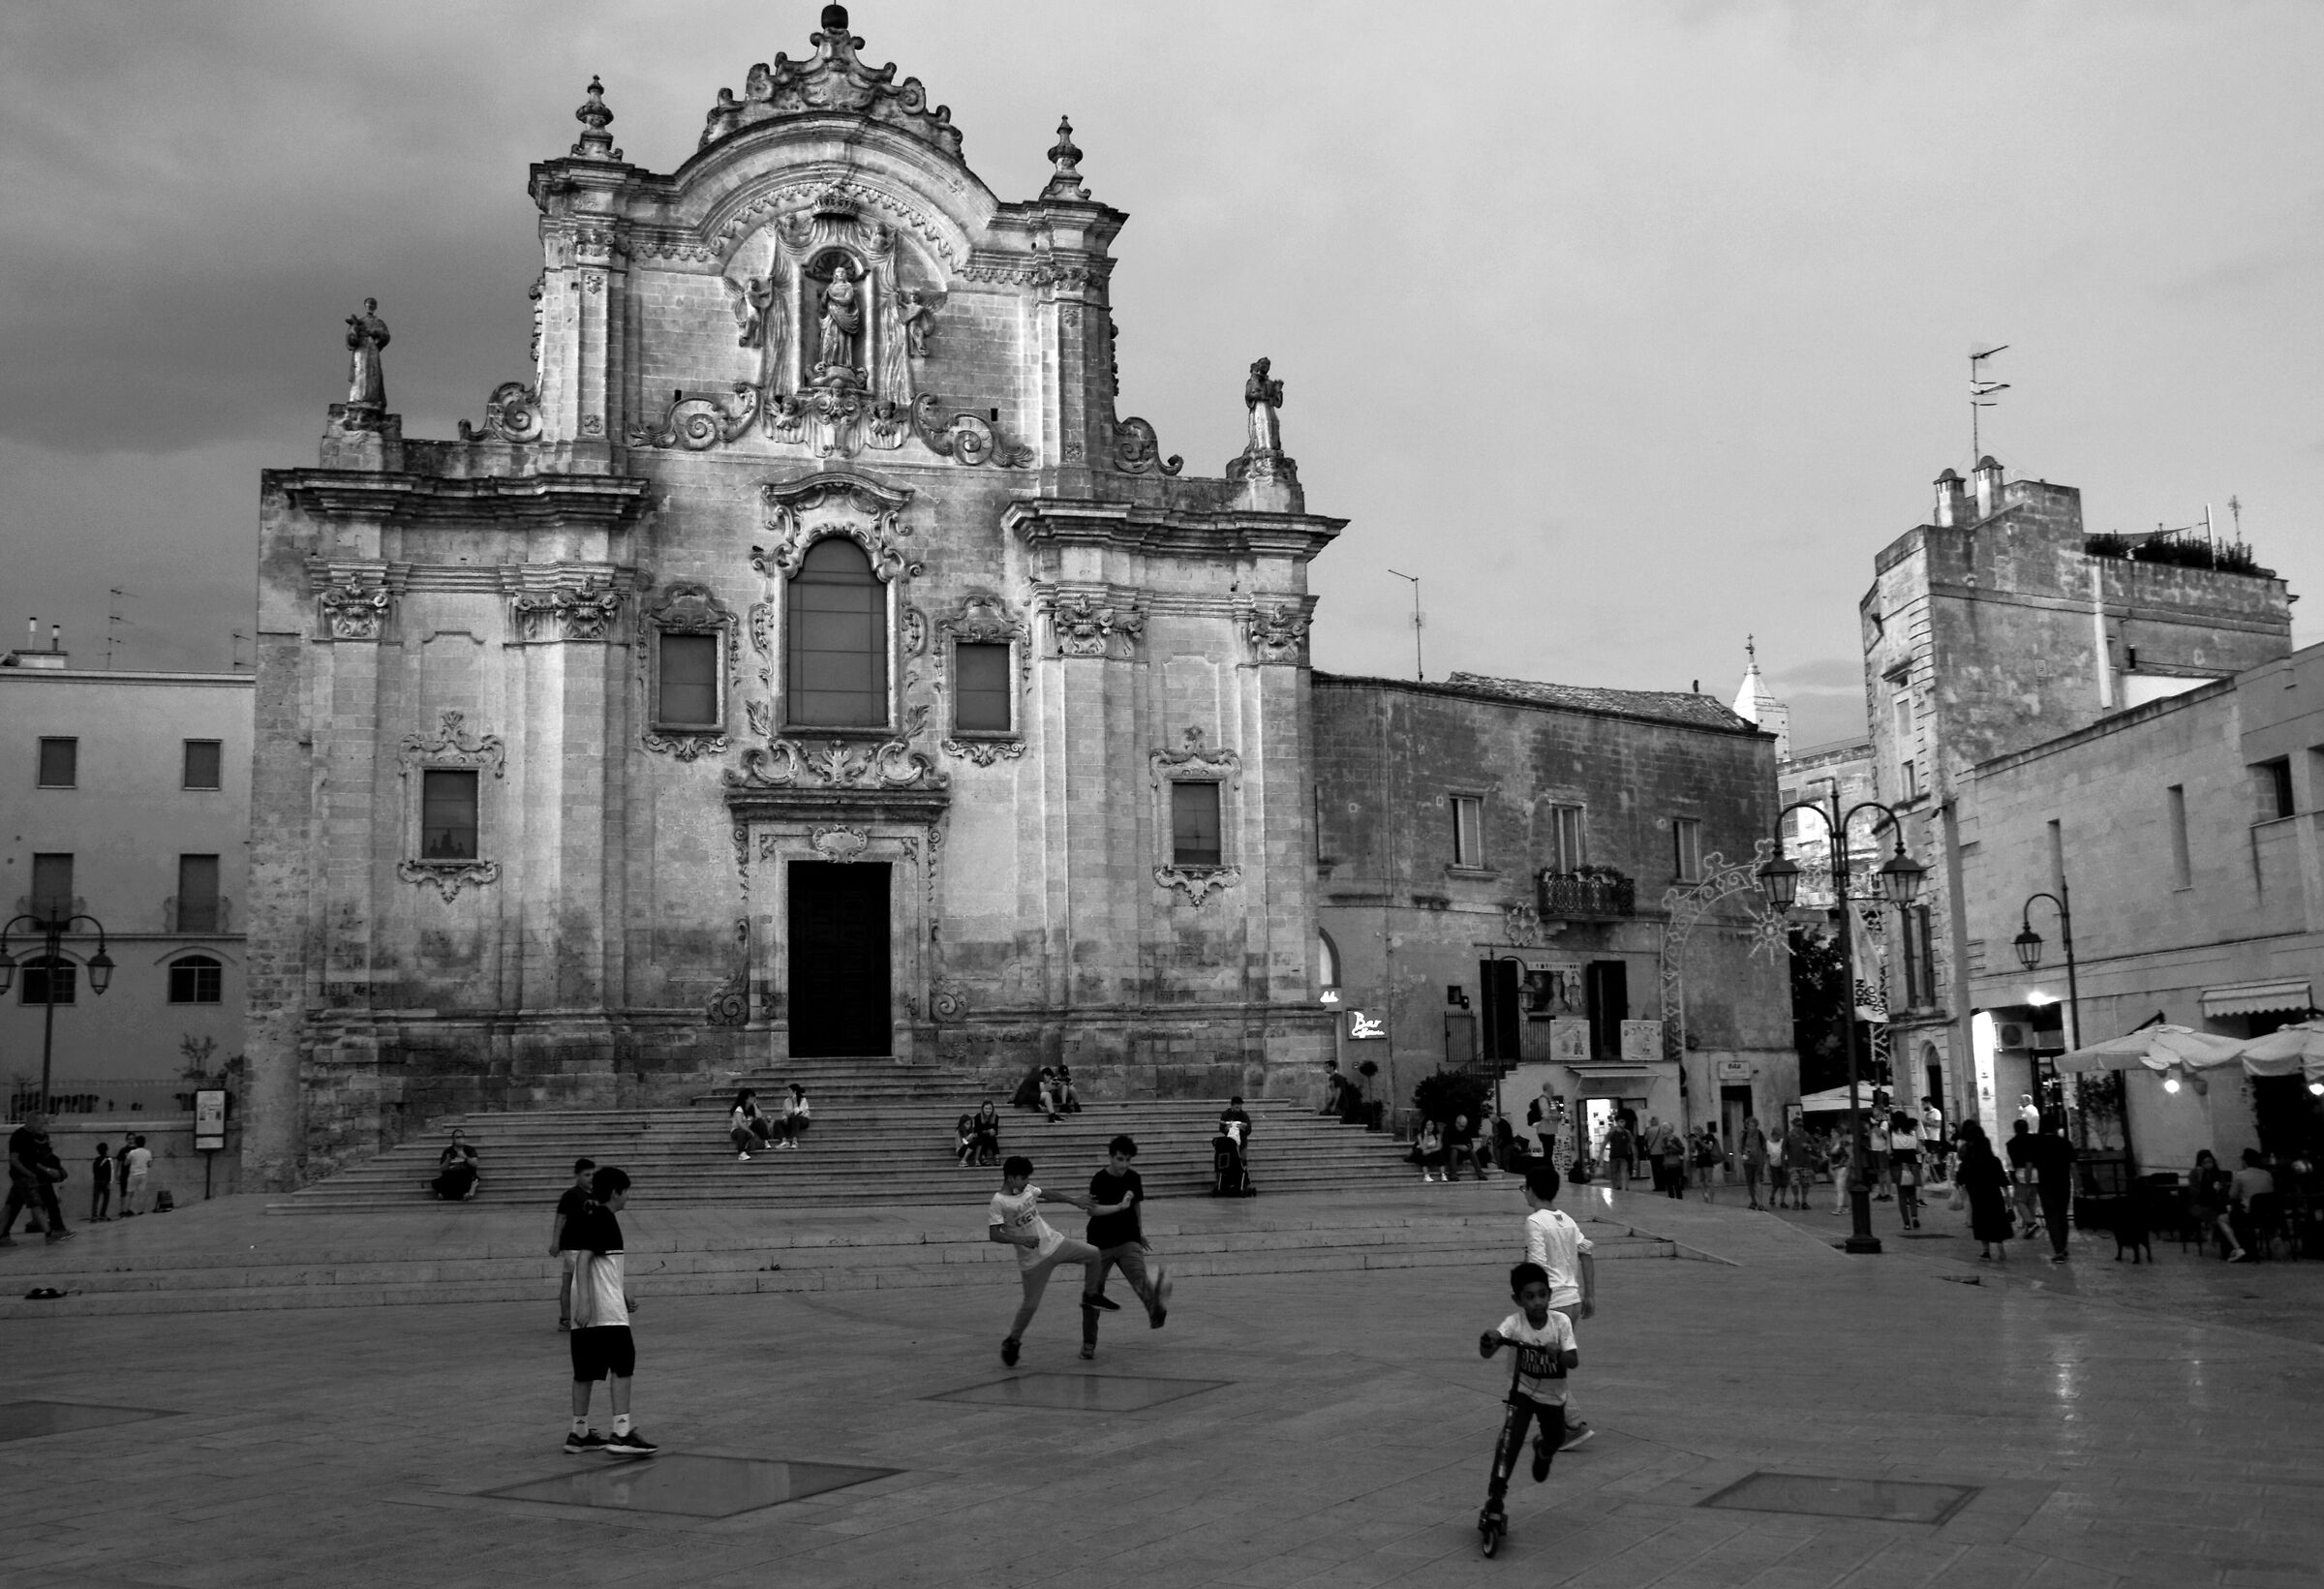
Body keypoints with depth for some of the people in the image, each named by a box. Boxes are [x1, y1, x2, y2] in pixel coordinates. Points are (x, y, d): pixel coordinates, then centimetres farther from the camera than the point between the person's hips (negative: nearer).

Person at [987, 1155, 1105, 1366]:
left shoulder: (1027, 1189, 2)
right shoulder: (999, 1202, -18)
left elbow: (1049, 1195, 19)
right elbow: (993, 1234, -22)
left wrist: (1075, 1200, 15)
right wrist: (1021, 1240, -32)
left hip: (1055, 1243, 6)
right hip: (1034, 1259, -6)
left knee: (1094, 1254, -1)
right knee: (1031, 1304, -2)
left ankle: (1089, 1296, 18)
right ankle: (1012, 1341, 20)